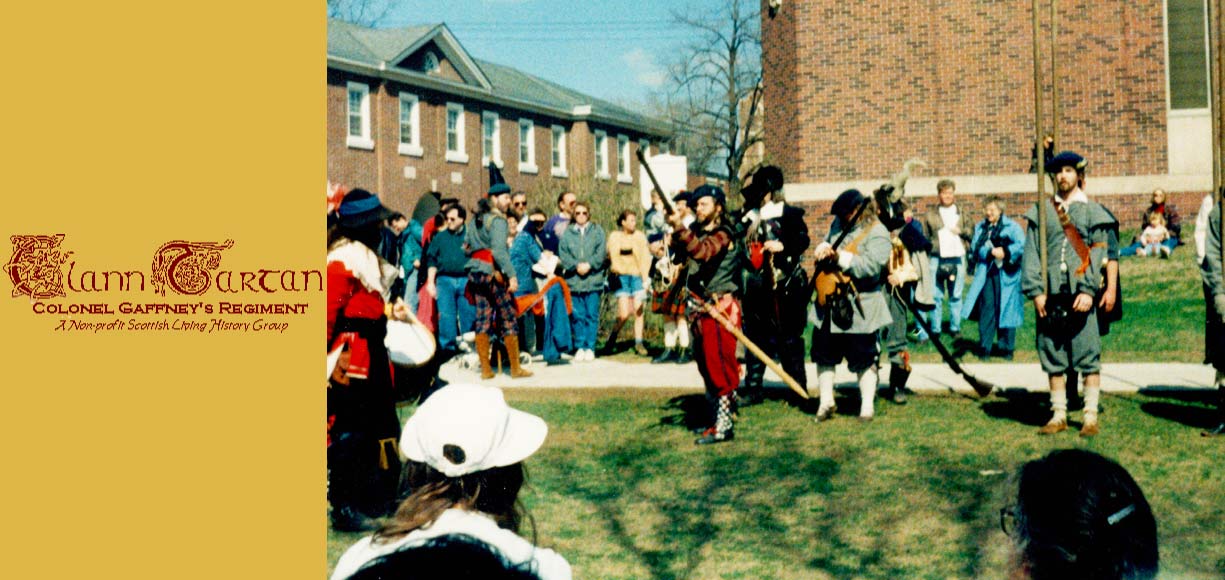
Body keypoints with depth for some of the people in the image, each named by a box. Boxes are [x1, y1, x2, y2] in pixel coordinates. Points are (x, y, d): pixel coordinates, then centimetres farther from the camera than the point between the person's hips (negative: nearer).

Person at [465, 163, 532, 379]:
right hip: (494, 273, -8)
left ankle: (485, 369, 8)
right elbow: (499, 250, -21)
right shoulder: (497, 219, -10)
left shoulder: (477, 218, 15)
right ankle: (515, 368, 3)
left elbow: (466, 244, 21)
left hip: (476, 273, 8)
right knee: (509, 319, 0)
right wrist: (512, 275, -24)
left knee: (482, 320, 7)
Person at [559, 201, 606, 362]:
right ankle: (580, 347, 8)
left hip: (593, 280, -1)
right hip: (574, 280, 1)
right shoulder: (567, 233, 10)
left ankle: (590, 347, 3)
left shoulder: (597, 230, 8)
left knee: (592, 315, -2)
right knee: (578, 315, 3)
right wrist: (576, 266, -11)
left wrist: (589, 265, -11)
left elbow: (602, 251, 0)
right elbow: (562, 253, 2)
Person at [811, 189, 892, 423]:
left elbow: (870, 266, -24)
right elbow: (826, 242, 22)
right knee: (824, 355, 12)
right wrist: (823, 249, -3)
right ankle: (826, 403, 24)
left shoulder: (877, 234, -14)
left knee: (863, 359, 2)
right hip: (828, 303, 7)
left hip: (857, 309, -7)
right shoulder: (840, 223, 10)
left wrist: (840, 257, -23)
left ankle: (867, 405, 14)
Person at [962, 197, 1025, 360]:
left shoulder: (1011, 226, 2)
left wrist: (1006, 252, -21)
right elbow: (975, 248, 4)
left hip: (1006, 275, -3)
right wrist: (991, 252, -12)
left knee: (1006, 310, 0)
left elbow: (1022, 245, -10)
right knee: (986, 308, -1)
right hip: (986, 273, 3)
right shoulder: (980, 227, 15)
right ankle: (984, 348, 4)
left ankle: (1005, 348, 9)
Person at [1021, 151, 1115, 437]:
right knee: (1053, 358, 7)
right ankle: (1058, 415, 15)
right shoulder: (1042, 211, 11)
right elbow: (1031, 252, 7)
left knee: (1088, 357, -3)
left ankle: (1091, 416, 3)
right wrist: (1036, 290, -4)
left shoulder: (1093, 212, 7)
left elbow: (1098, 253, 0)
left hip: (1081, 295, -2)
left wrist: (1089, 290, -11)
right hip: (1051, 295, 2)